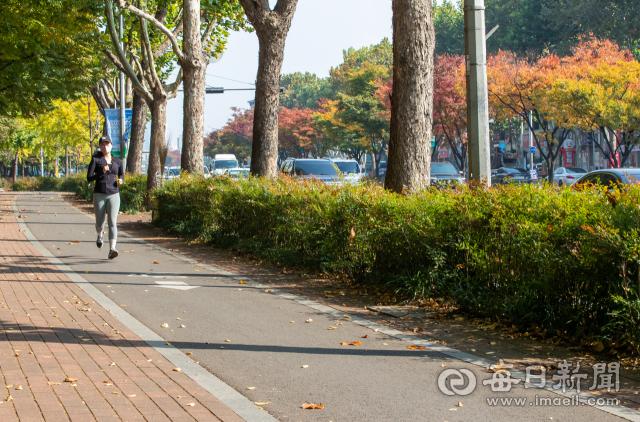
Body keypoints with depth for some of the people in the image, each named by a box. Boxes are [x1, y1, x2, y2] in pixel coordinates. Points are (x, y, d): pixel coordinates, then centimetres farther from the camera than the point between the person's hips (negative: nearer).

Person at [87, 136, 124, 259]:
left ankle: (112, 249, -23)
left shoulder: (117, 161, 8)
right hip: (99, 195, -1)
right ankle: (99, 235, 46)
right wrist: (102, 172, -21)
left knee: (112, 222, -14)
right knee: (99, 222, 10)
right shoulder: (95, 159, 0)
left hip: (113, 195, 1)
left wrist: (120, 180, 2)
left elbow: (122, 175, 25)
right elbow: (89, 178, -7)